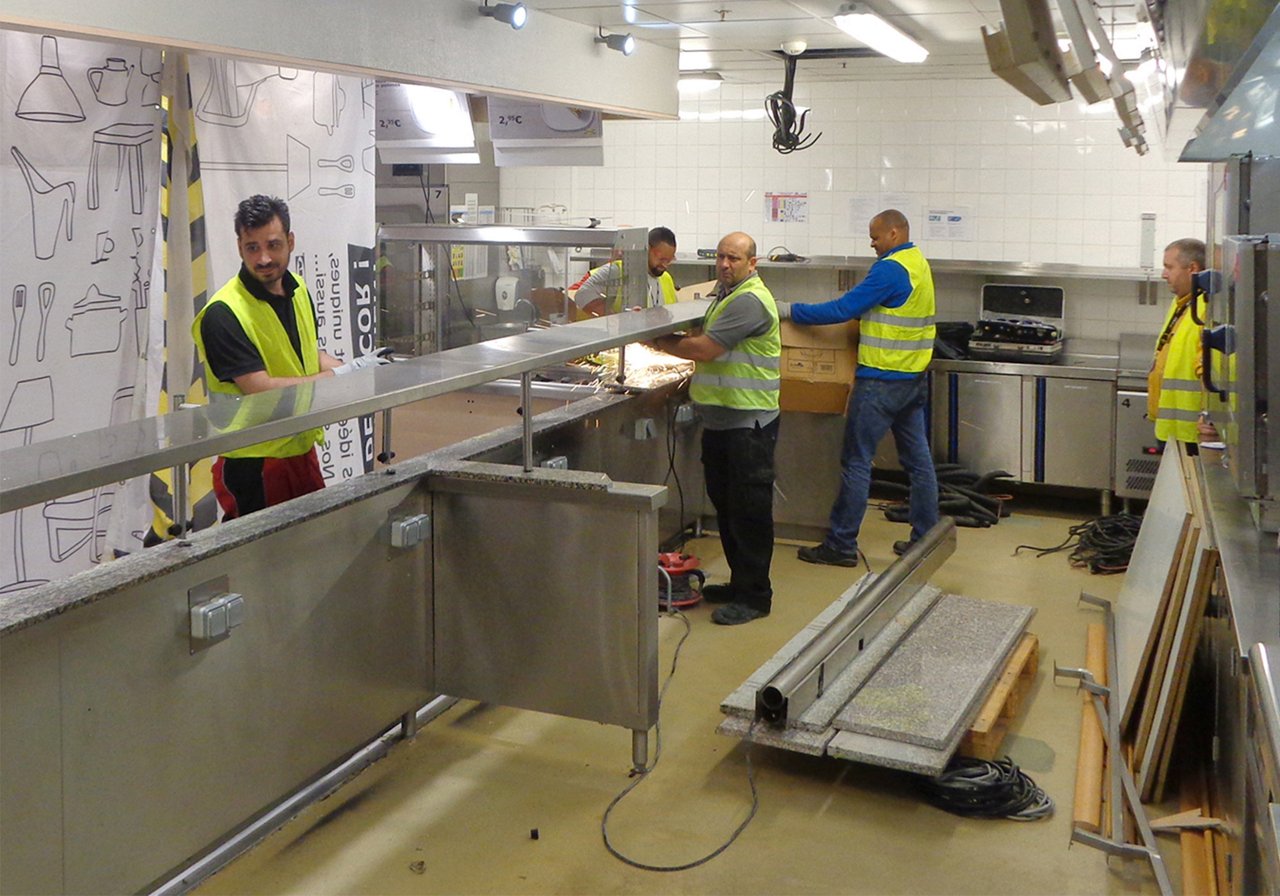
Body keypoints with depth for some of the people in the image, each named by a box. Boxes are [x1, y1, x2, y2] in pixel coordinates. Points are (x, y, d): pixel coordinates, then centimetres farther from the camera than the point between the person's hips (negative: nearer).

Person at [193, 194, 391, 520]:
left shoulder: (297, 289, 5)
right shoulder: (223, 314, -20)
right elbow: (261, 390, -24)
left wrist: (353, 370, 0)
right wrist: (341, 374, -20)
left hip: (302, 449, 8)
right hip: (253, 462, -8)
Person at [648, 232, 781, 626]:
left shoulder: (749, 301, -18)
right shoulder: (726, 294, 17)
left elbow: (705, 349, -21)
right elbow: (706, 344, 18)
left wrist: (662, 342, -8)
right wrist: (671, 340, 2)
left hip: (748, 422, -10)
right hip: (720, 418, 10)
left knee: (749, 510, -4)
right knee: (726, 505, 17)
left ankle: (754, 596, 4)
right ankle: (739, 582, 29)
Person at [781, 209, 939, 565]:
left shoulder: (890, 269, -16)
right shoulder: (919, 264, 14)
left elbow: (844, 309, -20)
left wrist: (791, 310, -13)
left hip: (882, 381, -10)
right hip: (914, 378, 10)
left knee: (856, 462, -4)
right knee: (918, 459, 11)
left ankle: (841, 545, 0)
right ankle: (925, 539, 17)